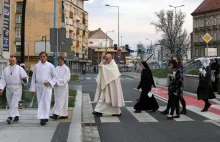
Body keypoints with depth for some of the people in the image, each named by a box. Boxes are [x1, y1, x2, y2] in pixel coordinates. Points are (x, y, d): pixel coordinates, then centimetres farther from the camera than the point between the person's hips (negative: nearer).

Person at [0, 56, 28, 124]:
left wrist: (24, 78, -27)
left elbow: (24, 76, -2)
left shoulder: (19, 68, 2)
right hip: (9, 87, 4)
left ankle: (10, 117, -16)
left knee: (14, 103, -13)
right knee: (10, 103, 9)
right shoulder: (6, 69, 9)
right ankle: (16, 116, 21)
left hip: (17, 88, -4)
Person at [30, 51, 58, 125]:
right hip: (39, 87, 3)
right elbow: (33, 78, 9)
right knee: (40, 103, 5)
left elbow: (55, 77, 5)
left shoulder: (50, 66, 0)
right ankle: (42, 118, 13)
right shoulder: (36, 66, 7)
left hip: (47, 87, -3)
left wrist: (50, 83, -12)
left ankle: (44, 118, -11)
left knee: (46, 102, -10)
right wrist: (33, 88, 6)